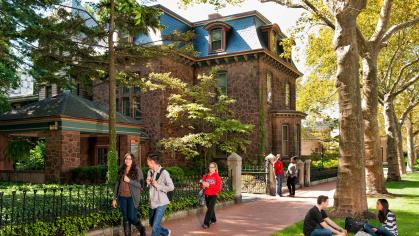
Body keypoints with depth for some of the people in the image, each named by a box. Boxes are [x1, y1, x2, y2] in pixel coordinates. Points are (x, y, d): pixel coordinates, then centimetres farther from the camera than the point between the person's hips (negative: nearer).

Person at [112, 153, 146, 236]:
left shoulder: (137, 170, -4)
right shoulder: (121, 170, 8)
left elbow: (141, 185, -7)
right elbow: (117, 184, 12)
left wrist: (129, 181, -18)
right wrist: (114, 198, 11)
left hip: (132, 197, -4)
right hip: (122, 197, 4)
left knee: (132, 218, -4)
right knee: (125, 219, 8)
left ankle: (142, 229, 25)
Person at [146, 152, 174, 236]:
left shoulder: (164, 173, -16)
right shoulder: (150, 172, 5)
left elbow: (171, 187, -19)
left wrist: (157, 185, -20)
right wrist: (148, 183, -5)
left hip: (161, 203, -7)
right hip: (152, 202, 7)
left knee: (155, 227, -7)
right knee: (152, 224, 20)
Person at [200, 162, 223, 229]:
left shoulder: (217, 177, -8)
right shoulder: (205, 176, 6)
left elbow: (219, 187, -16)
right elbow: (202, 186, 10)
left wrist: (209, 185, -21)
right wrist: (203, 185, -14)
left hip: (213, 195, -5)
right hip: (206, 195, 5)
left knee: (210, 209, -11)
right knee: (210, 208, 16)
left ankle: (206, 223, -10)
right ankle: (213, 220, 36)